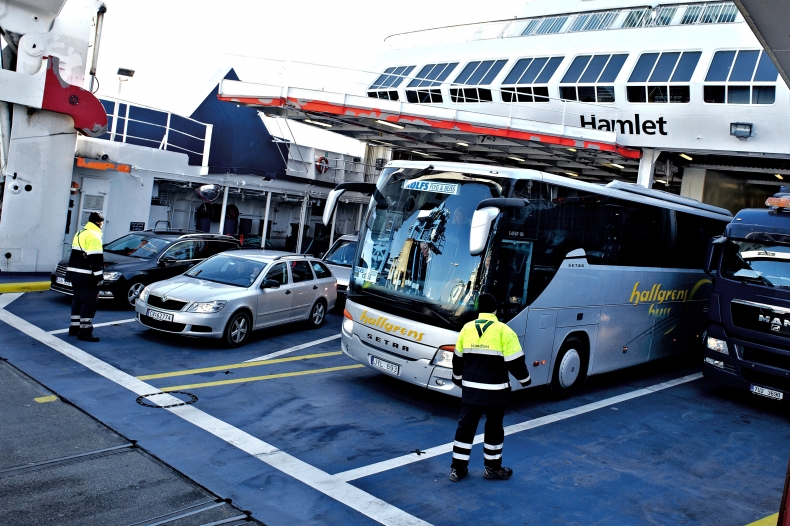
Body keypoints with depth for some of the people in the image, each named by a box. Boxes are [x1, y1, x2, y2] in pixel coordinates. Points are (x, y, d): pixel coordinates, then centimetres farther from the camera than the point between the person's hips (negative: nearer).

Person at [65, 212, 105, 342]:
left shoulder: (80, 233, 18)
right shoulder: (94, 236, -13)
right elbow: (96, 259, -19)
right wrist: (99, 276, -17)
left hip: (74, 273, 10)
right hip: (86, 276, -10)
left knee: (78, 301, 17)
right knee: (90, 303, -6)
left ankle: (74, 328, 23)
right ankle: (85, 331, -6)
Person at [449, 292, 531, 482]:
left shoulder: (467, 328, 3)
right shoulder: (503, 330, -12)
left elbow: (458, 358, 13)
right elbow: (515, 361, -11)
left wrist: (457, 378, 30)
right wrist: (525, 379, 7)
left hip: (470, 388, 4)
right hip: (495, 390, -3)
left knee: (466, 426, 11)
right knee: (494, 428, 12)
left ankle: (458, 468, 15)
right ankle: (493, 468, 24)